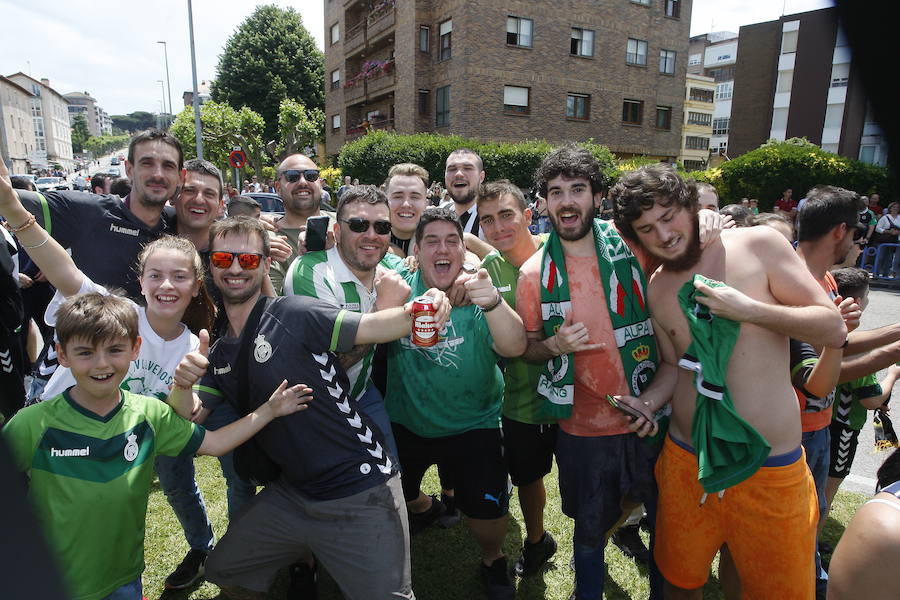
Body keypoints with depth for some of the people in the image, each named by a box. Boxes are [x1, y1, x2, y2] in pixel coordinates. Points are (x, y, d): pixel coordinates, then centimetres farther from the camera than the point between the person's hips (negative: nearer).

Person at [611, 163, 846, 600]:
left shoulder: (759, 245, -8)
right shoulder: (656, 290, 2)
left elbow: (834, 329, -8)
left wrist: (748, 309, -20)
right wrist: (650, 402, -5)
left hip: (771, 468, -2)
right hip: (686, 460, 3)